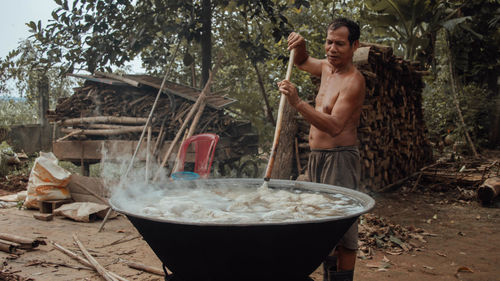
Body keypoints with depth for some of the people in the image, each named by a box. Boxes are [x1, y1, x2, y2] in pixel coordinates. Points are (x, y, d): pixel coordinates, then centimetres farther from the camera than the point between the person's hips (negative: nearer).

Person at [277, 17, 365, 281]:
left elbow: (335, 126, -27)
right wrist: (300, 47, 10)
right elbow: (302, 62, 33)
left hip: (340, 159, -9)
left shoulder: (353, 81, -15)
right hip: (317, 157, 9)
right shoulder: (327, 67, 11)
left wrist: (298, 103, -35)